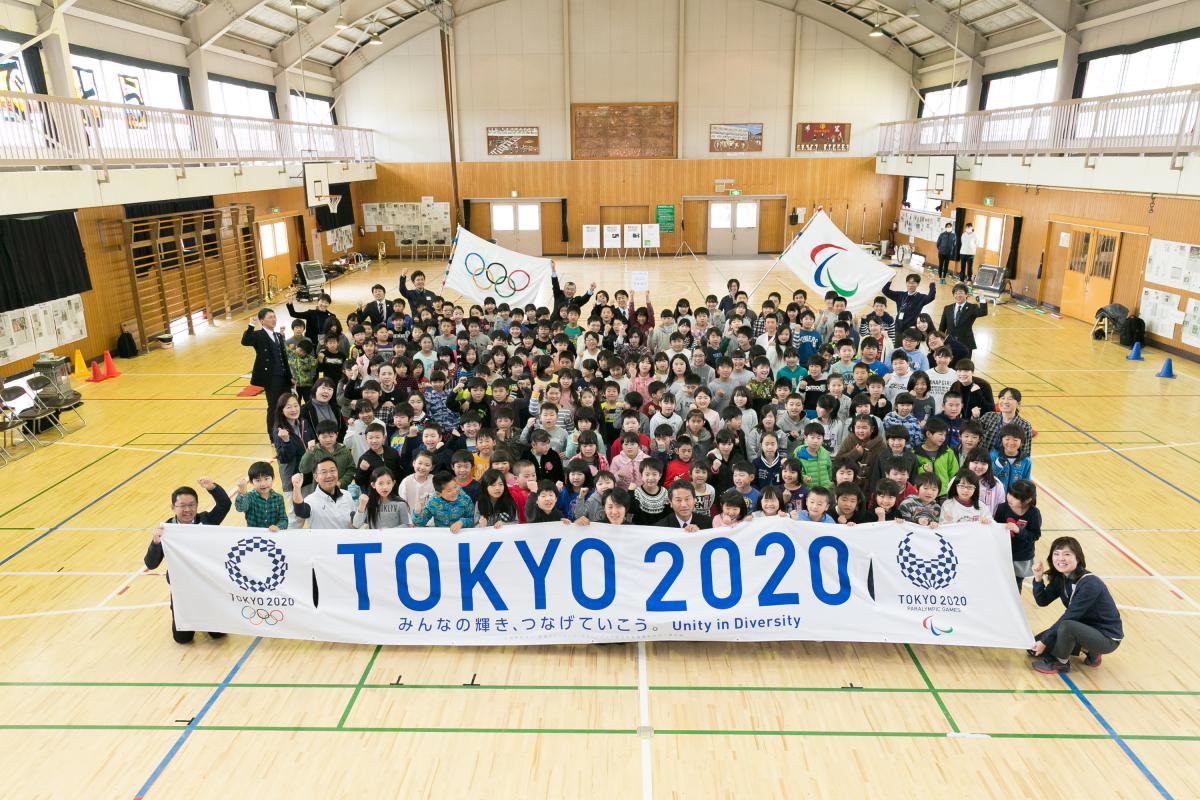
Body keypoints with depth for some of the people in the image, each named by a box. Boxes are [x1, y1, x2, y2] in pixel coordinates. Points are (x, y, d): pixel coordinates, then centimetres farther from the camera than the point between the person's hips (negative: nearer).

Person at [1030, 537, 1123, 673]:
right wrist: (1038, 578, -20)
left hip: (1107, 638, -8)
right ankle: (1089, 652, 12)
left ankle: (1059, 662, -7)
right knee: (1034, 646, 2)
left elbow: (1069, 617, -27)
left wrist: (1045, 641, -21)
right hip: (1084, 629, 8)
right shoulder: (1060, 578, -5)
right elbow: (1042, 601, -2)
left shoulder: (1089, 584, -28)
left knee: (1067, 626, -36)